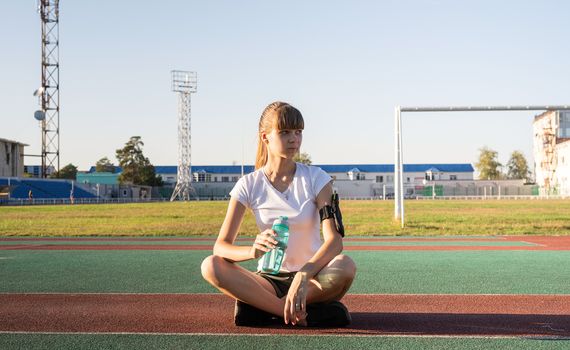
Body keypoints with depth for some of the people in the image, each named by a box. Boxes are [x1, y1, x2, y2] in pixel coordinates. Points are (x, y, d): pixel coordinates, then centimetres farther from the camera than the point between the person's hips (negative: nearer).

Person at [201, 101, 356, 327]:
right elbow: (220, 246, -10)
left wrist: (303, 276, -36)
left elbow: (334, 239, -17)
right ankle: (307, 313, -28)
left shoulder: (316, 178, -4)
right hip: (269, 279, 1)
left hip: (313, 276, -1)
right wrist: (252, 251, -34)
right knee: (210, 266, -25)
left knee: (346, 266, -34)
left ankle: (261, 306, -21)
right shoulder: (249, 185, -2)